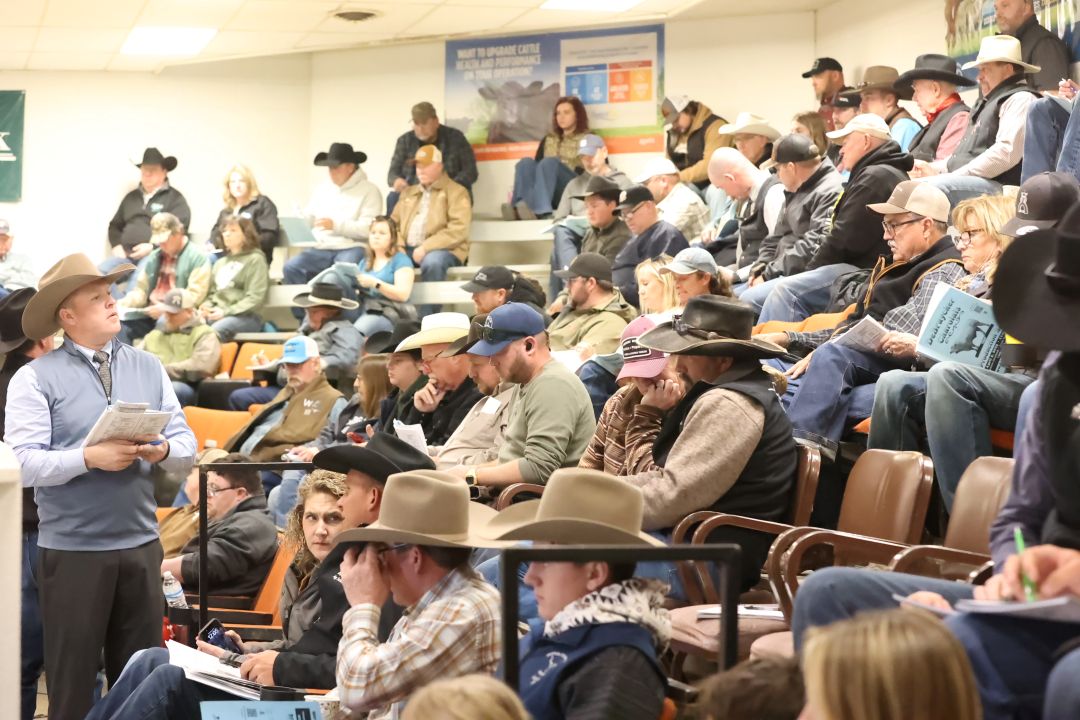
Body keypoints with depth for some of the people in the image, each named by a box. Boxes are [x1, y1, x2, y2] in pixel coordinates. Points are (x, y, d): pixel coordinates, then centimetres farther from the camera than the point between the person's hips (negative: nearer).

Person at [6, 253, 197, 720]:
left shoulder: (149, 368, 10)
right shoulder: (35, 379, -4)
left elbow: (186, 448, 8)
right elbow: (23, 464, -12)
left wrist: (161, 451, -14)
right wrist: (90, 458, -22)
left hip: (141, 545, 4)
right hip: (72, 551, -4)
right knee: (72, 679, 5)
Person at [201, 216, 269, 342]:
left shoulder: (255, 259, 4)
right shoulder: (220, 262, 27)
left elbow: (255, 298, -6)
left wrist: (226, 312, -14)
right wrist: (206, 306, 0)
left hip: (245, 316, -6)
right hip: (216, 314, 6)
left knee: (214, 331, -38)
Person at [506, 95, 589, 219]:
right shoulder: (548, 140, 27)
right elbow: (537, 164, 14)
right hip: (547, 193, 4)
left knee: (549, 162, -31)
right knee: (526, 163, -24)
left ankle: (536, 208, -58)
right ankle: (519, 208, -53)